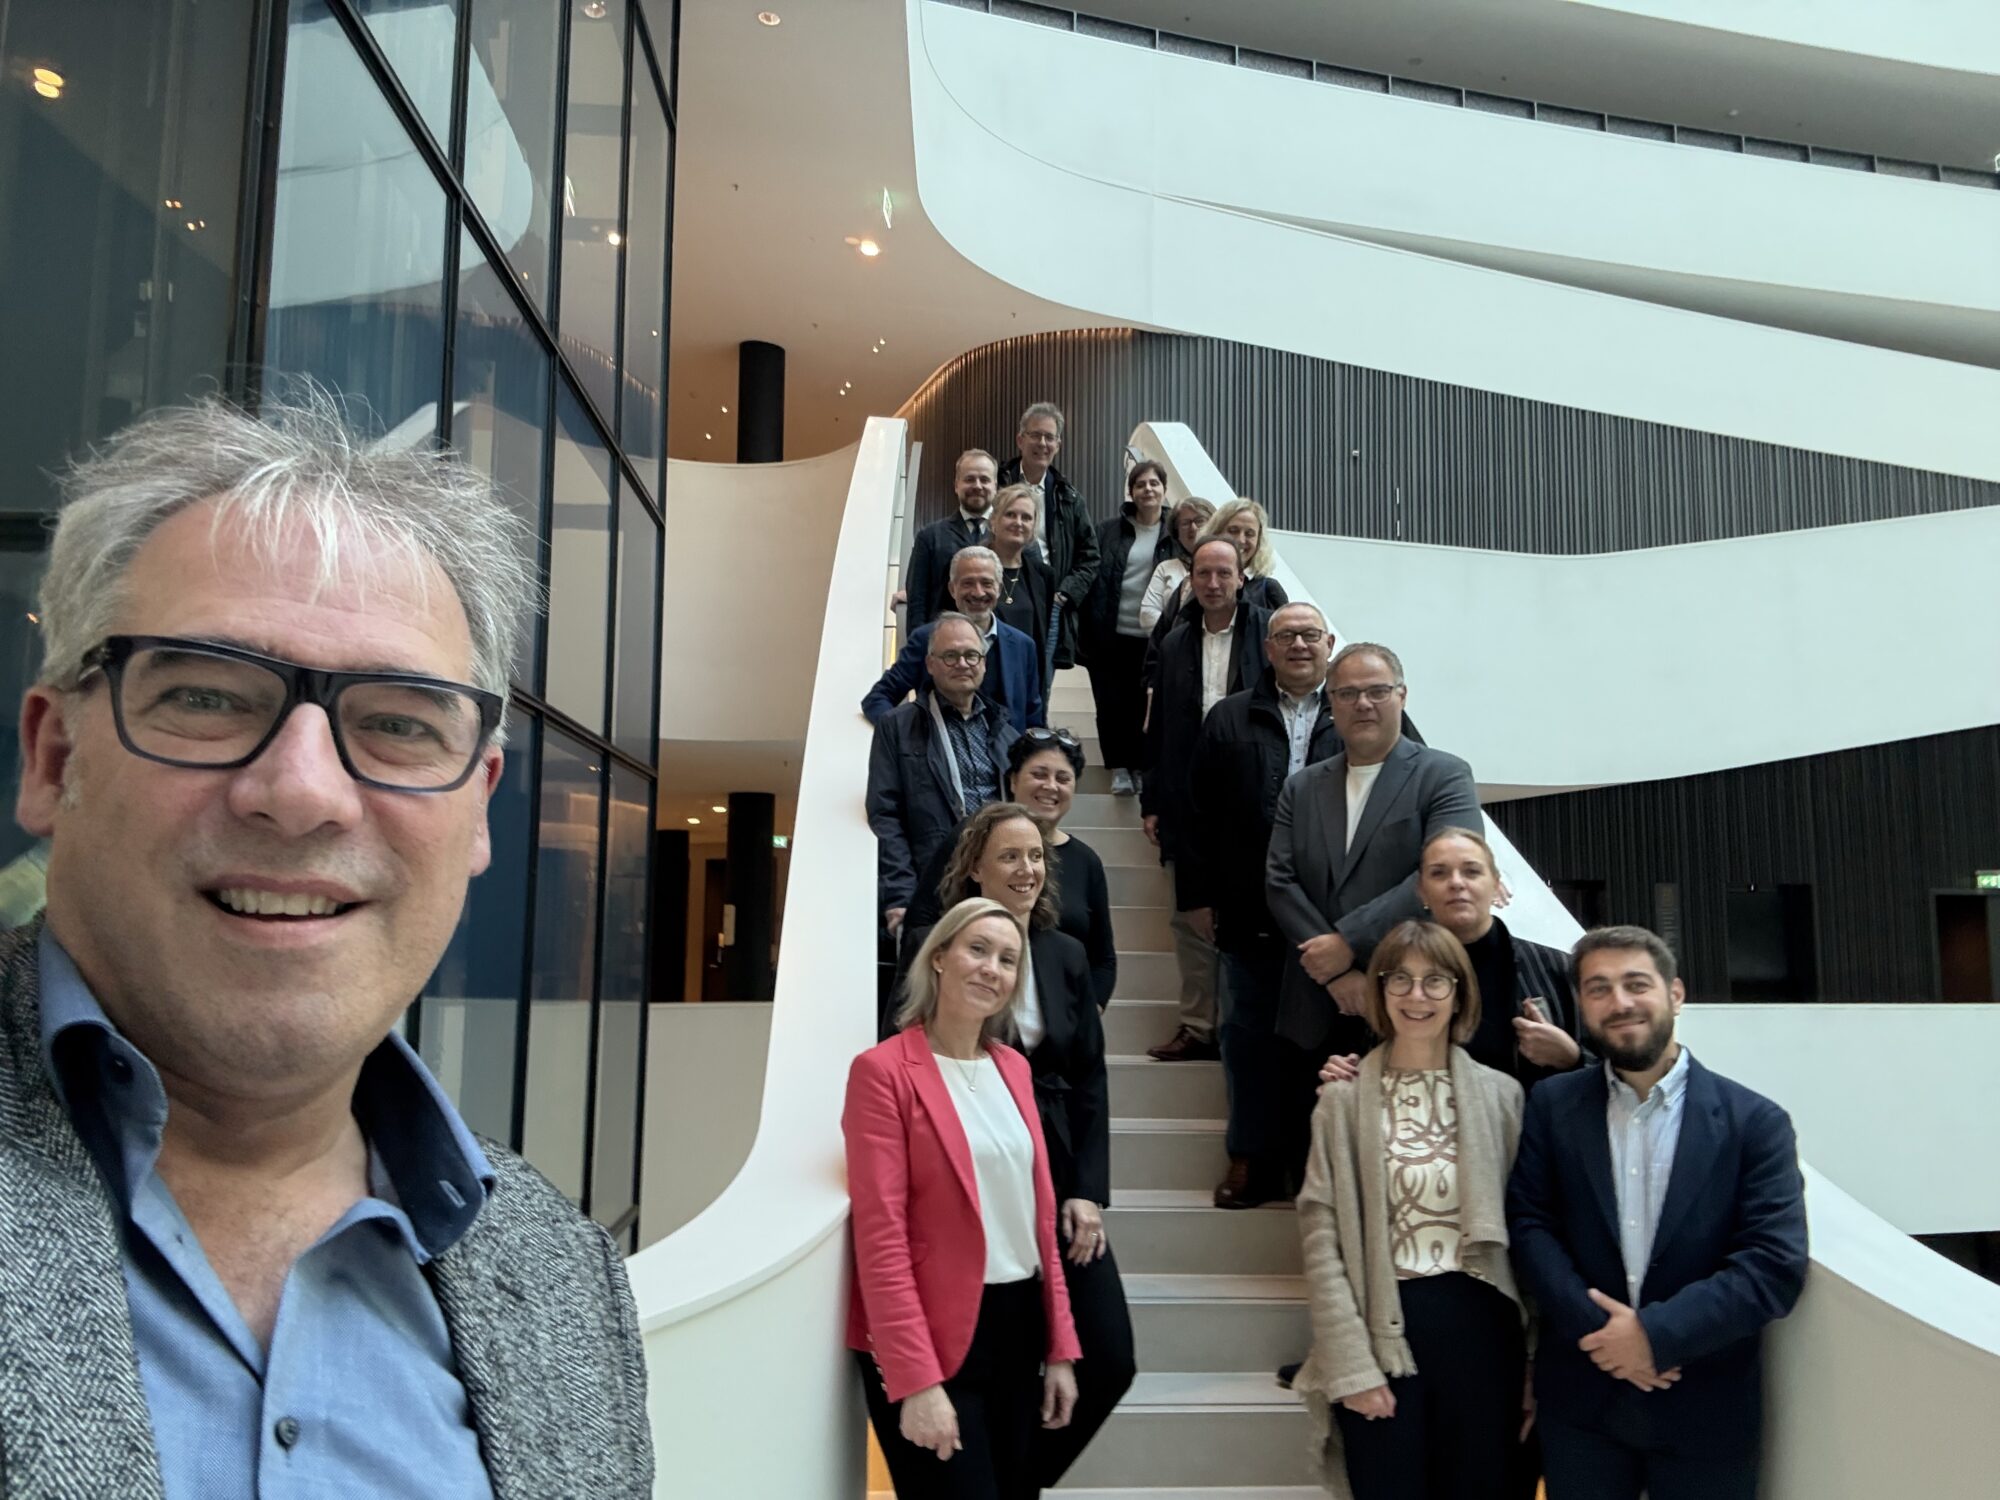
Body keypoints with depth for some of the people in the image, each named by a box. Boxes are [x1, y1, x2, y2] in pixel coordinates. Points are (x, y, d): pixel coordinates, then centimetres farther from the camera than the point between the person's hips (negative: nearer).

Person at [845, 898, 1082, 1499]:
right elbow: (880, 1236, -16)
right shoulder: (884, 1071, -12)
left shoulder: (1013, 1068, 9)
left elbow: (1039, 1214, 11)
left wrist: (1060, 1346, 8)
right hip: (933, 1335, -7)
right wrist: (917, 1381, -20)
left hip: (1018, 1326, 7)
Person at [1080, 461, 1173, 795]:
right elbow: (1092, 578, 3)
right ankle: (1120, 768, 11)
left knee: (1145, 705, 4)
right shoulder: (1109, 531, 5)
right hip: (1110, 635, 1)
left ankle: (1141, 768, 18)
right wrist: (1087, 631, -4)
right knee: (1111, 703, 1)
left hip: (1152, 639, 0)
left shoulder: (1175, 535, 4)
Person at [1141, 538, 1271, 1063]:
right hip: (1189, 800, 5)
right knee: (1190, 915, 9)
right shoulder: (1176, 644, 11)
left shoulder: (1267, 634, -2)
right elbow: (1159, 728, 12)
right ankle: (1197, 1026, 19)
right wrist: (1152, 801, 9)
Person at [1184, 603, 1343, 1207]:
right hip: (1250, 914, 1)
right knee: (1249, 1036, 8)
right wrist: (1199, 896, 1)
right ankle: (1252, 1159, 19)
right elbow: (1201, 814, 6)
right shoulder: (1229, 720, 7)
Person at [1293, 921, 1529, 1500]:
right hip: (1383, 1329, -2)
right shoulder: (1343, 1099, -2)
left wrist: (1534, 1359, 3)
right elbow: (1323, 1240, -5)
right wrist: (1351, 1365, -11)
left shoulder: (1501, 1095, 4)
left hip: (1480, 1327, 2)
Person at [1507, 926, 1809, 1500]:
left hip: (1707, 1410, -1)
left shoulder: (1755, 1122, -5)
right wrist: (1595, 1328, -17)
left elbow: (1778, 1263, -12)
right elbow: (1528, 1225, -4)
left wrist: (1658, 1334, -18)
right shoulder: (1552, 1106, 1)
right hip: (1580, 1400, 1)